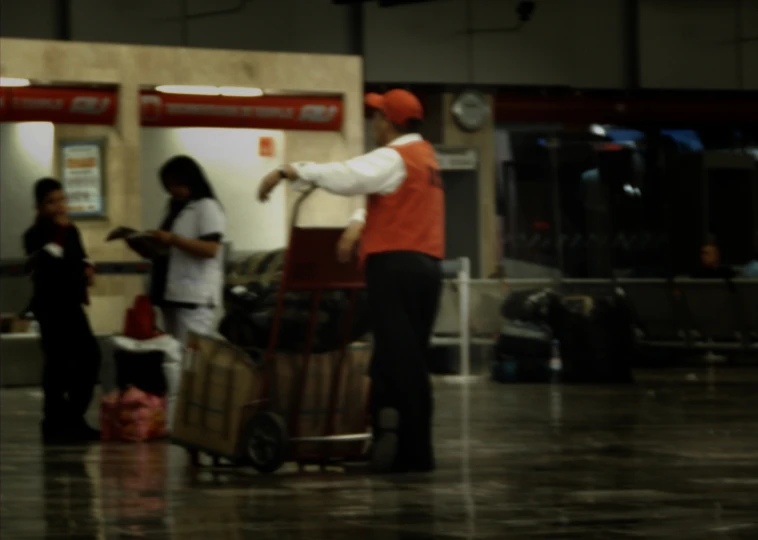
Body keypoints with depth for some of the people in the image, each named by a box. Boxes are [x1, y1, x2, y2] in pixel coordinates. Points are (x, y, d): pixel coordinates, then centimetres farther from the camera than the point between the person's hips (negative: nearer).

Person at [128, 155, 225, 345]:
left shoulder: (207, 207, -5)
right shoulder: (175, 209, 20)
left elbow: (211, 249, -16)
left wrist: (173, 239, -21)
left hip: (195, 298, -9)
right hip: (172, 295, 9)